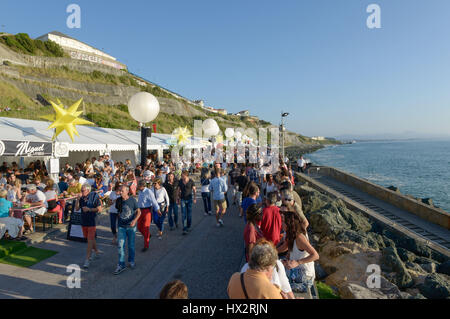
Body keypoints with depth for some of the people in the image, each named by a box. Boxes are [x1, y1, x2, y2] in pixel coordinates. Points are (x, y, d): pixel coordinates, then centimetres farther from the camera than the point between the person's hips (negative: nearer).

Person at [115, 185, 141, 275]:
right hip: (121, 227, 2)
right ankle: (121, 265, 4)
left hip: (131, 226, -2)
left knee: (131, 245, 10)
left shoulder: (133, 200, -10)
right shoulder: (118, 201, -1)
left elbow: (138, 212, -6)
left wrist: (135, 220, -20)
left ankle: (131, 261, 30)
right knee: (120, 245, -3)